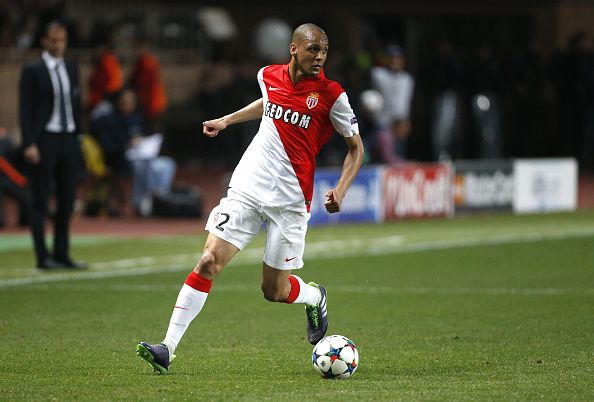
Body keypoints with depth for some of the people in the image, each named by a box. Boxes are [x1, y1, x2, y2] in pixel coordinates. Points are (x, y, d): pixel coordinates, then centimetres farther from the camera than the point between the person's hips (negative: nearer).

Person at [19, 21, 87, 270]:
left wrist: (78, 137, 12)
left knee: (67, 201, 7)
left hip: (69, 140, 6)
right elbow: (25, 109, -8)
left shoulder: (72, 69, 13)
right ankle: (43, 257, -3)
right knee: (41, 201, -3)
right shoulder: (33, 71, -4)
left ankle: (62, 254, 13)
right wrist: (29, 144, -16)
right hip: (44, 140, -6)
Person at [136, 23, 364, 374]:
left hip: (289, 201, -3)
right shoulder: (269, 76, 4)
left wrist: (341, 190, -14)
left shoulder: (331, 95, -8)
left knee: (274, 291, 2)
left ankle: (315, 298, 37)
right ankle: (168, 348, -13)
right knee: (208, 263, -11)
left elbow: (356, 147, 0)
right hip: (247, 187, 3)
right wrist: (227, 120, 30)